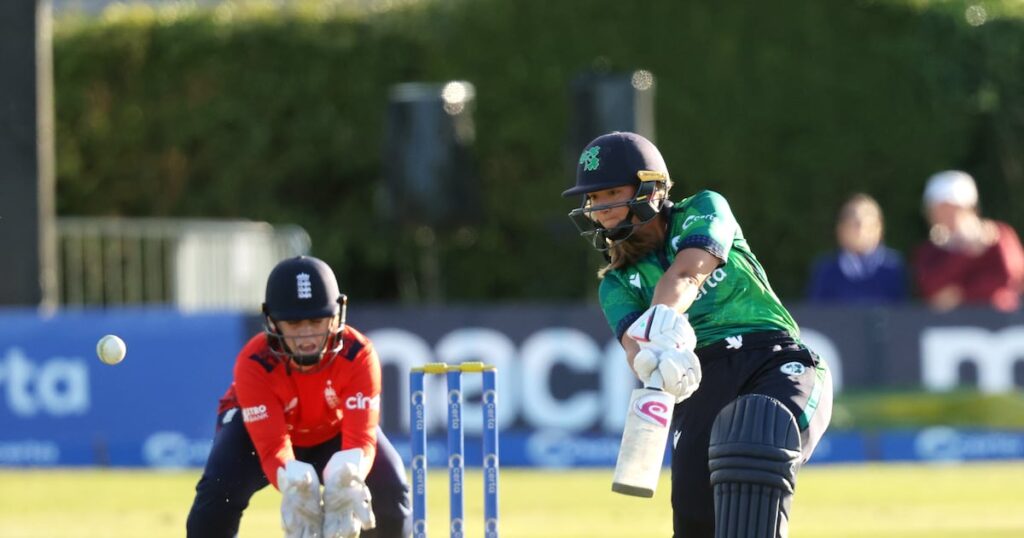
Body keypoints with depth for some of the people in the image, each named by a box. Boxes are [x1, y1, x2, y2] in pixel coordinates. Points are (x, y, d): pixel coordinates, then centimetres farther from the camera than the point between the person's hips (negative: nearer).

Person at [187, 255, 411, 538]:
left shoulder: (359, 355, -33)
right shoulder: (254, 363, -35)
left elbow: (361, 438, -40)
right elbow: (272, 448, -41)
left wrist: (346, 480, -64)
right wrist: (294, 482, -66)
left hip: (334, 428, 1)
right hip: (257, 423, -1)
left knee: (390, 490, -22)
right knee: (220, 489, -30)